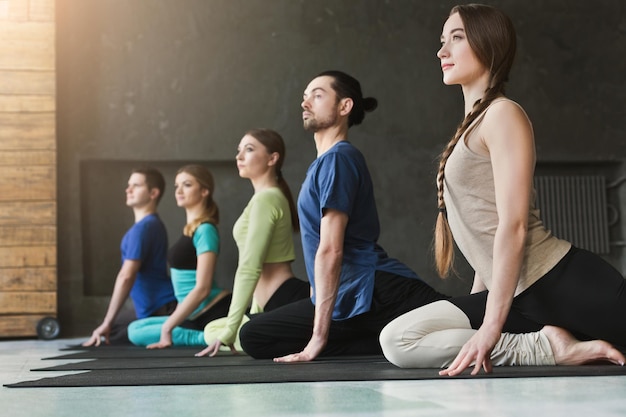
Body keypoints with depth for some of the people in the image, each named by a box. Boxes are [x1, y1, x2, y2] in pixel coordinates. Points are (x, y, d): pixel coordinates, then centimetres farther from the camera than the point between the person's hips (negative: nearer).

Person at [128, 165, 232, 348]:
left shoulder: (205, 230, -13)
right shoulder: (191, 229, 15)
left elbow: (202, 288, -19)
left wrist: (168, 326, -18)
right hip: (195, 316, 9)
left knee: (137, 332, -12)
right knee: (135, 329, 8)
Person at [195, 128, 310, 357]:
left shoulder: (265, 199, -13)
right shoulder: (272, 196, 18)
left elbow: (249, 269, -18)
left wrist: (229, 331, -17)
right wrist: (255, 313, 22)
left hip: (288, 301, -10)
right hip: (277, 305, 10)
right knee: (211, 330, 19)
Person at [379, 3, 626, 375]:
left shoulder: (503, 114, -7)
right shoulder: (472, 127, 19)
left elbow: (513, 226, -16)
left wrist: (492, 325, -20)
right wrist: (481, 308, 20)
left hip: (566, 284, -9)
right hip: (521, 296, 9)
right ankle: (546, 348, -5)